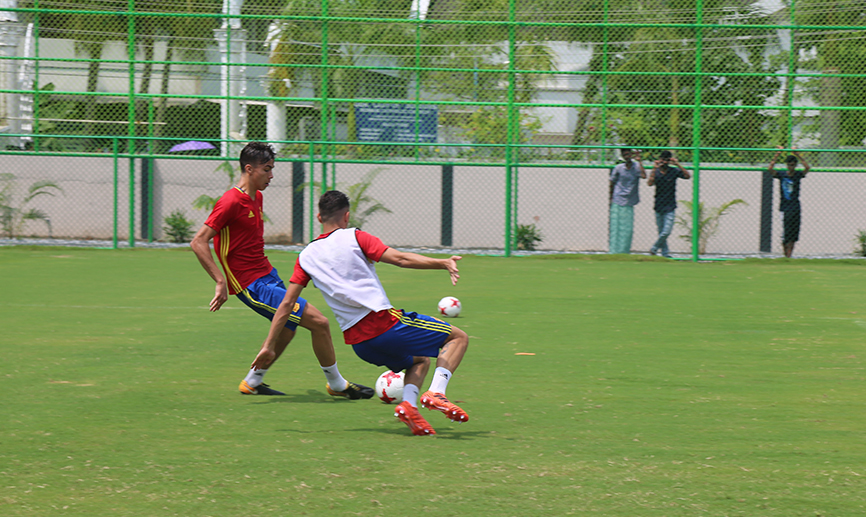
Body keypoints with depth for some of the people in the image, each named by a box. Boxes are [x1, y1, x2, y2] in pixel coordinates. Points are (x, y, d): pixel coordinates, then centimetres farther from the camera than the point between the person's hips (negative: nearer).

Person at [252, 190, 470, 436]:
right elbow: (400, 259, -11)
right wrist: (443, 263, -10)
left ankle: (408, 403, -2)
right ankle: (436, 392, -15)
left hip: (356, 340, 6)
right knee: (458, 337, 8)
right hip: (384, 322, -6)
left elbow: (286, 303, 12)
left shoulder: (307, 256, 13)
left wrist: (269, 345, 18)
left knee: (420, 361, 29)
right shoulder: (354, 238, 0)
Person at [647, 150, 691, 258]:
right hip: (658, 206, 1)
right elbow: (650, 183, -17)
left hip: (670, 207, -1)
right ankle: (665, 253, 17)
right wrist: (655, 168, -20)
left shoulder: (674, 171, -1)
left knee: (666, 232, -11)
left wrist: (678, 164, -20)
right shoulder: (655, 172, 1)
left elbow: (687, 176, -15)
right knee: (661, 232, 7)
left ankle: (654, 249, 7)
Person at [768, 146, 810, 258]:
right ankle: (785, 255, 10)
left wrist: (797, 155, -18)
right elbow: (770, 169, -13)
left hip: (795, 207, 1)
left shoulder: (798, 175, 2)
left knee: (793, 234, 1)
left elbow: (807, 167, -15)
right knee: (785, 233, -3)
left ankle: (789, 256, 8)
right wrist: (777, 155, -17)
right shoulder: (781, 175, 1)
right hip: (784, 207, -1)